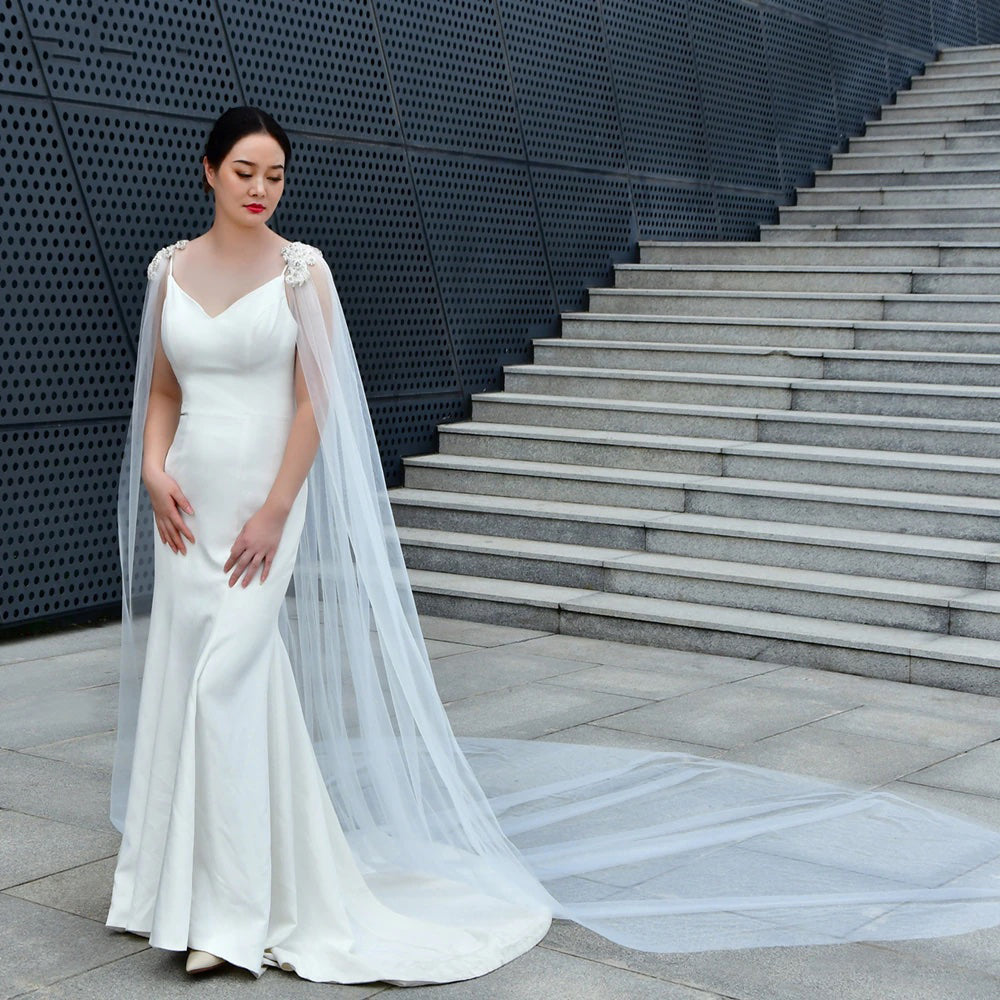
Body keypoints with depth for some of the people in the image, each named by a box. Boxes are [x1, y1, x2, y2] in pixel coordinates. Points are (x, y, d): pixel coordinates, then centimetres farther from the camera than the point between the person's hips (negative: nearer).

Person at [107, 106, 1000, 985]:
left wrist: (274, 510, -14)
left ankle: (236, 908, -1)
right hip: (187, 504, 5)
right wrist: (153, 472, -3)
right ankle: (183, 881, 26)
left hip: (263, 503, -5)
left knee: (226, 680, -11)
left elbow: (315, 401, -8)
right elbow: (161, 391, 14)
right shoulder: (171, 267, 9)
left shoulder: (300, 269, -5)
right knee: (182, 682, 10)